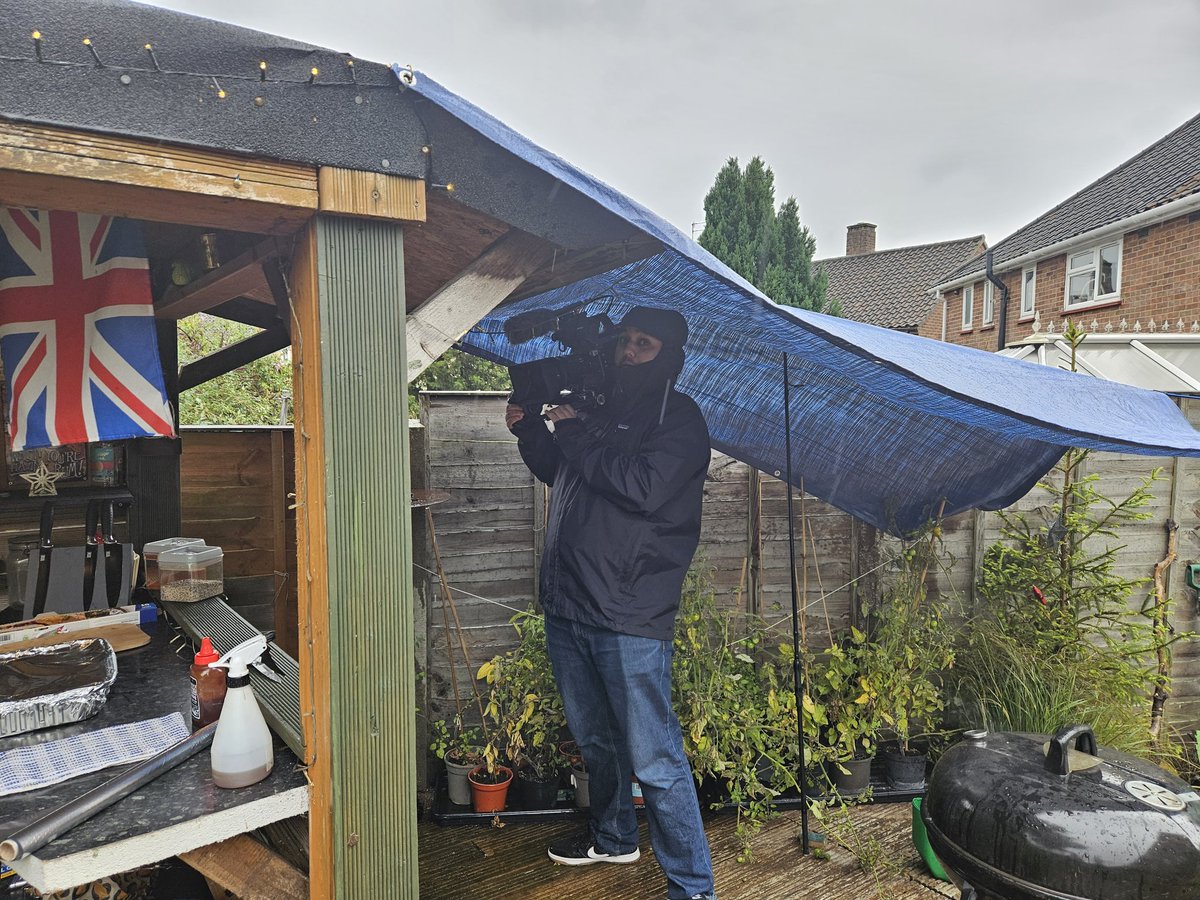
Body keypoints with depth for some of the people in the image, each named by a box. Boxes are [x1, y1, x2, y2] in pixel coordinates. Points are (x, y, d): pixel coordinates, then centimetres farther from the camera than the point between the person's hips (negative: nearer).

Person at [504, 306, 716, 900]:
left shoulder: (679, 418, -7)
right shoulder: (601, 411, 16)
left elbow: (642, 488, -24)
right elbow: (557, 473, 29)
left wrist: (573, 433, -13)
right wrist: (529, 429, 12)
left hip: (630, 618, -8)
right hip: (567, 607, 8)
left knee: (653, 758, -3)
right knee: (595, 739, 24)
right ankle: (613, 838, 45)